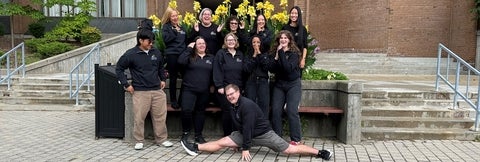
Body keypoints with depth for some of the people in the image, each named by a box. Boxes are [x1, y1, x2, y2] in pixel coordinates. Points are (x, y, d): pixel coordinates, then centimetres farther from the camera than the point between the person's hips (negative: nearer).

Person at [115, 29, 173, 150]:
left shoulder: (156, 52, 7)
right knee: (139, 117, 1)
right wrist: (126, 85, -2)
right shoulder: (130, 54, -6)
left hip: (157, 90, 4)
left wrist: (163, 79, 18)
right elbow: (119, 69, 2)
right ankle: (139, 141, 17)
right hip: (140, 92, -4)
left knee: (160, 116, 7)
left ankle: (162, 139, 20)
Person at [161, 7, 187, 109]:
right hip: (172, 55, -4)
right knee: (173, 78, 1)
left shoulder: (181, 26, 17)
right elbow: (166, 39, -12)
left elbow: (185, 39, 24)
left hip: (183, 54, 4)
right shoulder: (166, 26, 2)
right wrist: (175, 31, -12)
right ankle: (173, 100, 12)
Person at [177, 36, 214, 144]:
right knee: (186, 110, -16)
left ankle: (198, 135, 21)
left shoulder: (211, 58, 12)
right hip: (189, 89, -3)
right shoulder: (190, 56, 5)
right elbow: (181, 61, -15)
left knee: (200, 112, 10)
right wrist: (189, 49, -10)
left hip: (204, 91, 3)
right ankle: (186, 132, 5)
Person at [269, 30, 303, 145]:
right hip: (279, 84, 4)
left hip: (293, 84, -4)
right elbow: (272, 70, -4)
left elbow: (288, 68, -22)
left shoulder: (294, 53, -7)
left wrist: (281, 53, -20)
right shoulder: (275, 52, 4)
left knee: (292, 111, -12)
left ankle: (296, 139, -2)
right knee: (275, 111, -3)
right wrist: (276, 57, -15)